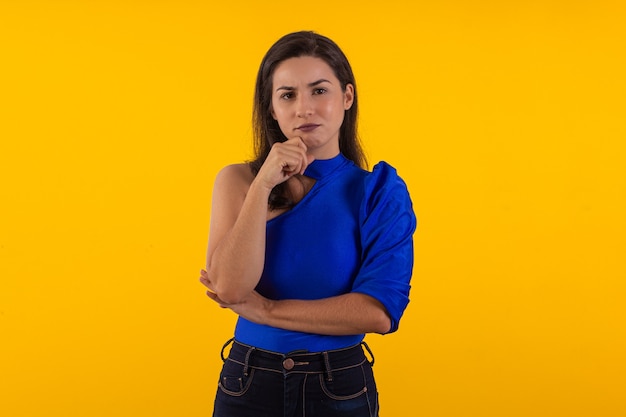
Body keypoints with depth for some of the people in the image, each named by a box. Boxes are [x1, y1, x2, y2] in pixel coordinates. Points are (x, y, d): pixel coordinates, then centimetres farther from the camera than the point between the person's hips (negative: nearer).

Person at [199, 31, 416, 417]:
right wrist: (263, 185, -21)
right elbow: (230, 287, -16)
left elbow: (379, 311, -17)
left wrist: (265, 309, -15)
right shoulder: (238, 180, -3)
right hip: (249, 385, 1)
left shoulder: (379, 190, -8)